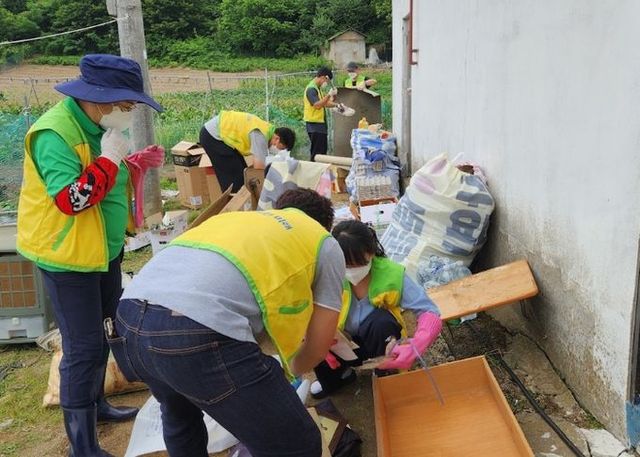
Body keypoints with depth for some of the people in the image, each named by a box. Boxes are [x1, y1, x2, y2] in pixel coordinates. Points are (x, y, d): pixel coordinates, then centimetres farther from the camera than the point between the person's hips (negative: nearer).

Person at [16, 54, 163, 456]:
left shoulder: (98, 125, 6)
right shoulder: (55, 133, -24)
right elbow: (71, 198, -31)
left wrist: (130, 164, 5)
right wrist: (110, 158, -27)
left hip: (104, 250, 10)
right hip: (68, 257, -9)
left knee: (101, 335, 21)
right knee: (84, 348, -4)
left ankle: (96, 404, 41)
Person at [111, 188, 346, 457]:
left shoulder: (237, 217, 37)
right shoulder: (326, 245, 22)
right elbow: (319, 344, 22)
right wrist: (293, 370, 45)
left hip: (129, 317, 8)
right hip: (198, 333, -7)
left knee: (180, 413, 38)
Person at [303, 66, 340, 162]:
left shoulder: (318, 88, 15)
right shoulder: (311, 88, -16)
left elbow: (324, 103, 22)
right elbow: (317, 105, -28)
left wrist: (336, 105, 9)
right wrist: (329, 95, -27)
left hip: (320, 123, 10)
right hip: (314, 124, -10)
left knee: (322, 150, 15)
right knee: (317, 152, -8)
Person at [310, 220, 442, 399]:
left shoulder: (391, 275, -26)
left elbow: (431, 314, -29)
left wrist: (414, 348, -47)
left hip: (378, 342, -2)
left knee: (382, 321, -34)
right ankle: (339, 376, 7)